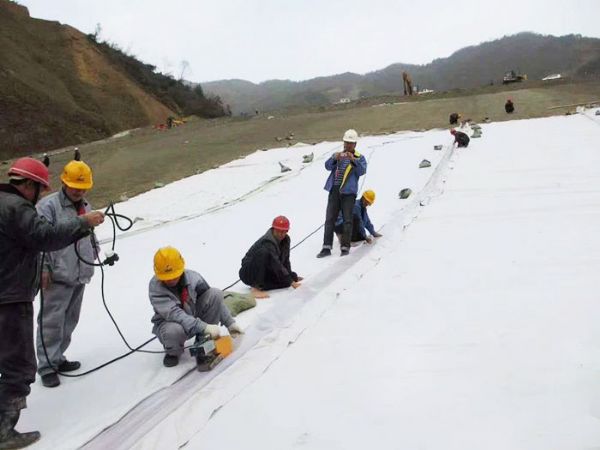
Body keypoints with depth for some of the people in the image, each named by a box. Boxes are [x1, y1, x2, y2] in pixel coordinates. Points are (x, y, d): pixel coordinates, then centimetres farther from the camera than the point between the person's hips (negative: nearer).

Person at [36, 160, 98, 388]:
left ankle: (57, 358, 27)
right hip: (58, 276, -8)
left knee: (70, 320, 14)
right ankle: (47, 366, 4)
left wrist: (96, 253, 16)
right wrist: (43, 268, -17)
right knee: (52, 322, -5)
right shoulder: (49, 205, -10)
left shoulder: (86, 207, 14)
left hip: (80, 275, 8)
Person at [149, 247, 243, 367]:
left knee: (216, 293, -19)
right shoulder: (155, 287, -26)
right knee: (174, 331, -41)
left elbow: (215, 300, -4)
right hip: (168, 323, -3)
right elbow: (174, 313, -37)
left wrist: (230, 323, -7)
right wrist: (204, 327, -46)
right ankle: (173, 352, -3)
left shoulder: (193, 277, -17)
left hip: (193, 317, 4)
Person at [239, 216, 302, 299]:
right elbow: (276, 265, -33)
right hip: (248, 273, -8)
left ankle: (260, 285, 3)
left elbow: (285, 261, 5)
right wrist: (290, 281, -32)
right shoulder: (267, 243, -28)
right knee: (263, 252, -35)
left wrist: (291, 276, -6)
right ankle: (256, 287, -32)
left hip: (265, 272, 8)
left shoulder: (286, 240, -1)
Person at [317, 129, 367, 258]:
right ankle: (327, 247, 0)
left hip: (348, 192, -3)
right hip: (334, 190, 3)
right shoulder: (337, 155, 16)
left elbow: (362, 171, -11)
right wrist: (334, 159, -22)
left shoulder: (360, 158, 8)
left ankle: (345, 247, 3)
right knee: (329, 219, -1)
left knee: (347, 220, -2)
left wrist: (353, 160, -27)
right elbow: (328, 166, -2)